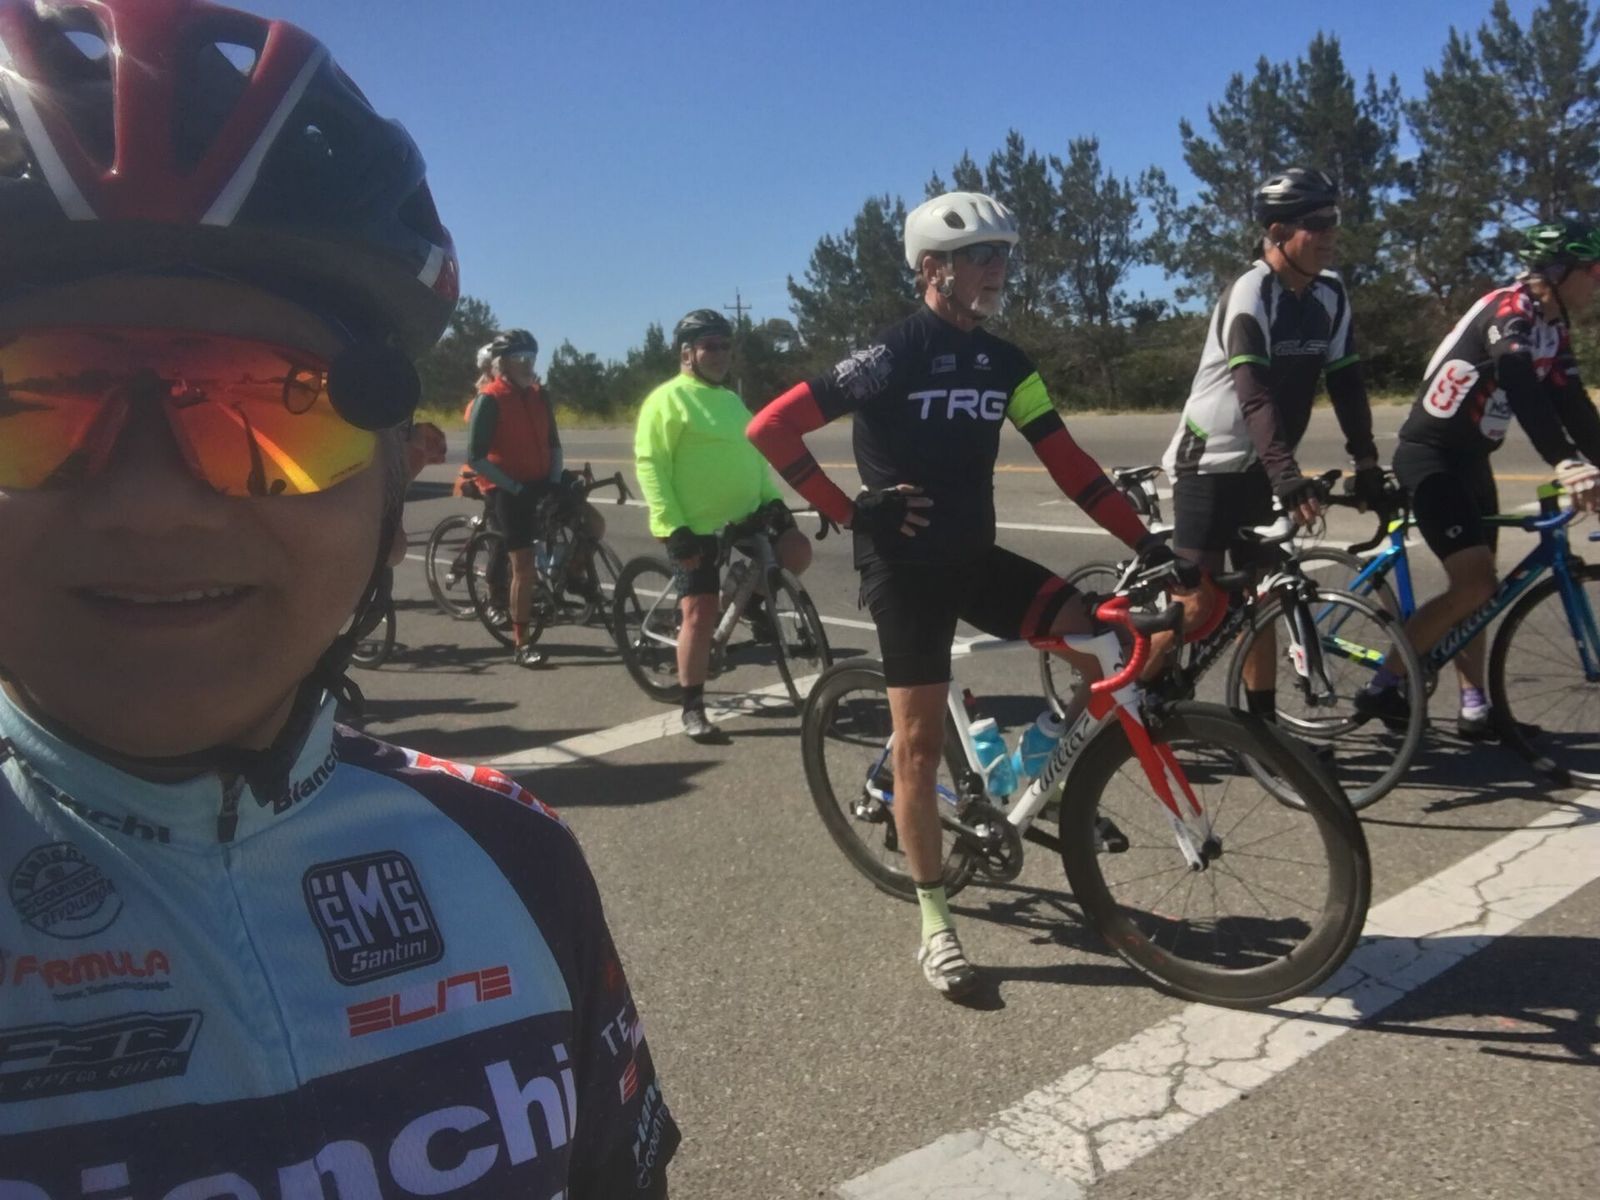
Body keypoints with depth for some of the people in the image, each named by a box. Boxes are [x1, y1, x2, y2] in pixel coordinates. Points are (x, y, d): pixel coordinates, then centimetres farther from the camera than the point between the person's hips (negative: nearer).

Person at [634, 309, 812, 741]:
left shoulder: (732, 401, 17)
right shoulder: (668, 400, -7)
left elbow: (753, 457, 24)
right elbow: (650, 467, -14)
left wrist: (772, 500, 9)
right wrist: (674, 528, -20)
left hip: (744, 520, 7)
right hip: (696, 528, -7)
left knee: (796, 550, -9)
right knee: (700, 615, -7)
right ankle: (693, 709, 6)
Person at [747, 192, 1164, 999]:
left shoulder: (1004, 363, 5)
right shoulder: (892, 355, -13)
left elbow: (1067, 463, 4)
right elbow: (771, 431, -16)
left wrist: (1145, 542, -2)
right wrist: (852, 512, -15)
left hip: (976, 557, 6)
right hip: (906, 565, -6)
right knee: (919, 738, -2)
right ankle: (936, 928, 9)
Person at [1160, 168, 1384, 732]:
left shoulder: (1330, 295, 2)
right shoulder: (1249, 295, -20)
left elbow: (1346, 382, 3)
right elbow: (1255, 394, -30)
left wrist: (1367, 464, -5)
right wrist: (1290, 477, -40)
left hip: (1256, 469, 7)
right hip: (1208, 462, -7)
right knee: (1199, 601, -8)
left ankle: (1263, 722, 18)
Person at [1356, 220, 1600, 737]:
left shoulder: (1553, 329, 10)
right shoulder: (1509, 309, -19)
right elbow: (1522, 388, -36)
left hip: (1471, 458, 10)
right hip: (1430, 455, -10)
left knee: (1475, 587, 10)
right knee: (1476, 585, -16)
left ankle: (1474, 706, 16)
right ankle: (1382, 685, -5)